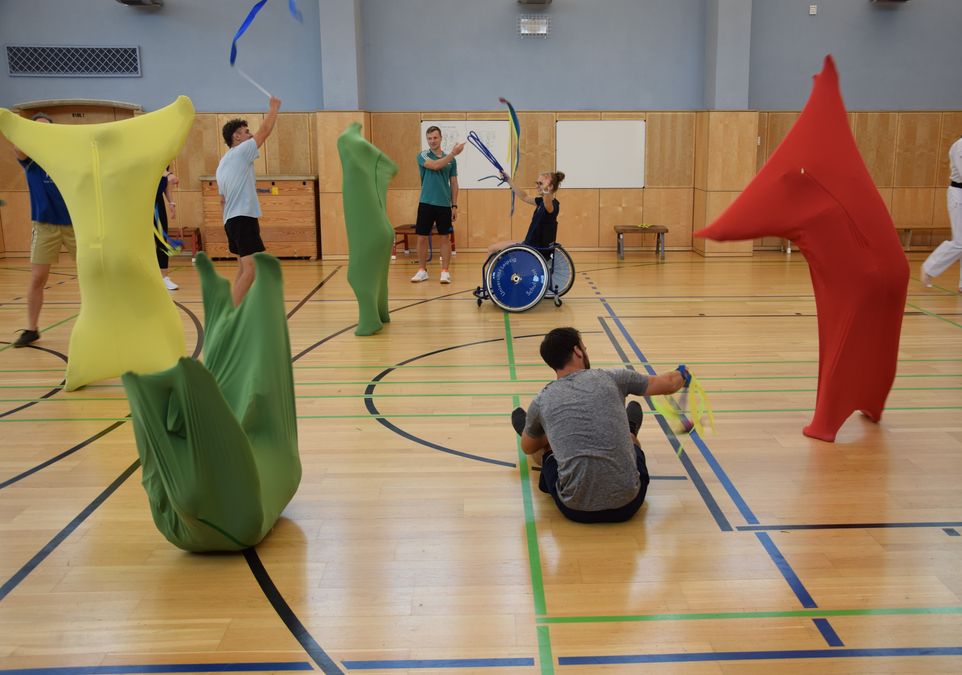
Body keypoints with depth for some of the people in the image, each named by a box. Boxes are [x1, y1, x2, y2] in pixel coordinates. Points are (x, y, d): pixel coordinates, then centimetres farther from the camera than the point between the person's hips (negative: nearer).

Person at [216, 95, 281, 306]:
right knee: (251, 269, -15)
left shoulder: (223, 162, 20)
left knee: (244, 268, 14)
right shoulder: (241, 152, -5)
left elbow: (223, 198, 23)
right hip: (243, 218, -10)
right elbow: (265, 130, -1)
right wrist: (274, 107, 12)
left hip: (232, 219, 10)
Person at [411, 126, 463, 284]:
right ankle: (422, 271, 15)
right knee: (422, 237, 3)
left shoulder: (451, 159, 7)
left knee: (445, 238, 2)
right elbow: (435, 165, -20)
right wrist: (453, 153, -25)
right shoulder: (422, 155, 0)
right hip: (426, 203, -1)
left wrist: (454, 205, 3)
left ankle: (445, 271, 7)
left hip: (444, 204, 1)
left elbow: (453, 183, 9)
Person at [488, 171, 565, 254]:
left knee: (493, 249, -7)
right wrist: (509, 181, 28)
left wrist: (545, 191, -70)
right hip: (529, 244, 10)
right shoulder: (542, 201, 6)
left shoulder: (553, 204, -22)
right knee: (492, 249, 19)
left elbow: (548, 205, -48)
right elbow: (525, 197, 25)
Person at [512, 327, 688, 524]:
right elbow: (668, 383, 16)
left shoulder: (541, 402, -1)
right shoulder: (612, 379, -3)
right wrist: (682, 375, 40)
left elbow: (528, 448, 21)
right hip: (627, 504, 0)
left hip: (575, 509, 0)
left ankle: (530, 426, 62)